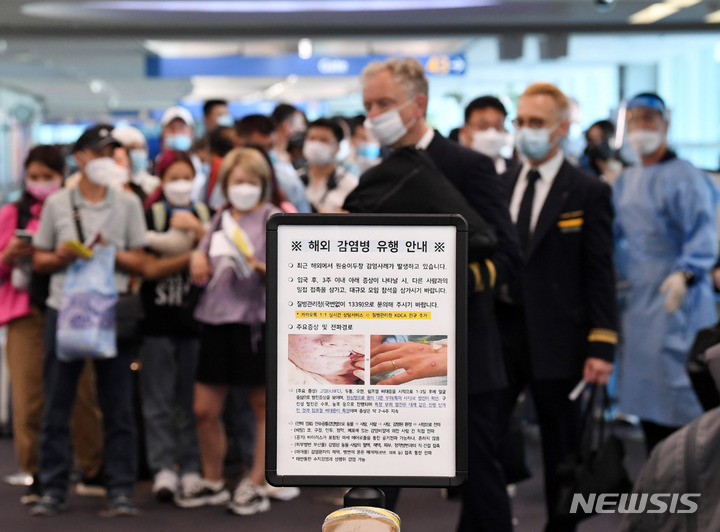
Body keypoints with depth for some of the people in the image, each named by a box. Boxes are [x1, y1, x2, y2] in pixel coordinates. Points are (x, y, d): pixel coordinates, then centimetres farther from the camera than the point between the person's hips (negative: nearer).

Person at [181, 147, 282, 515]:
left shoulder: (271, 218, 0)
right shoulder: (220, 219, 15)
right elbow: (202, 273, 19)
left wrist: (258, 266, -24)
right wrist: (199, 260, -3)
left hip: (256, 319, -5)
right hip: (217, 319, 6)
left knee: (264, 408, 3)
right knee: (204, 410, 7)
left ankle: (257, 486, 10)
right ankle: (212, 482, 23)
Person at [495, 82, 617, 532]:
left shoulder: (588, 193, -4)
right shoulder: (499, 186, 9)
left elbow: (600, 275, -6)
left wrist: (601, 346, -12)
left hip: (555, 339, -4)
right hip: (498, 330, 4)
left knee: (562, 449, 8)